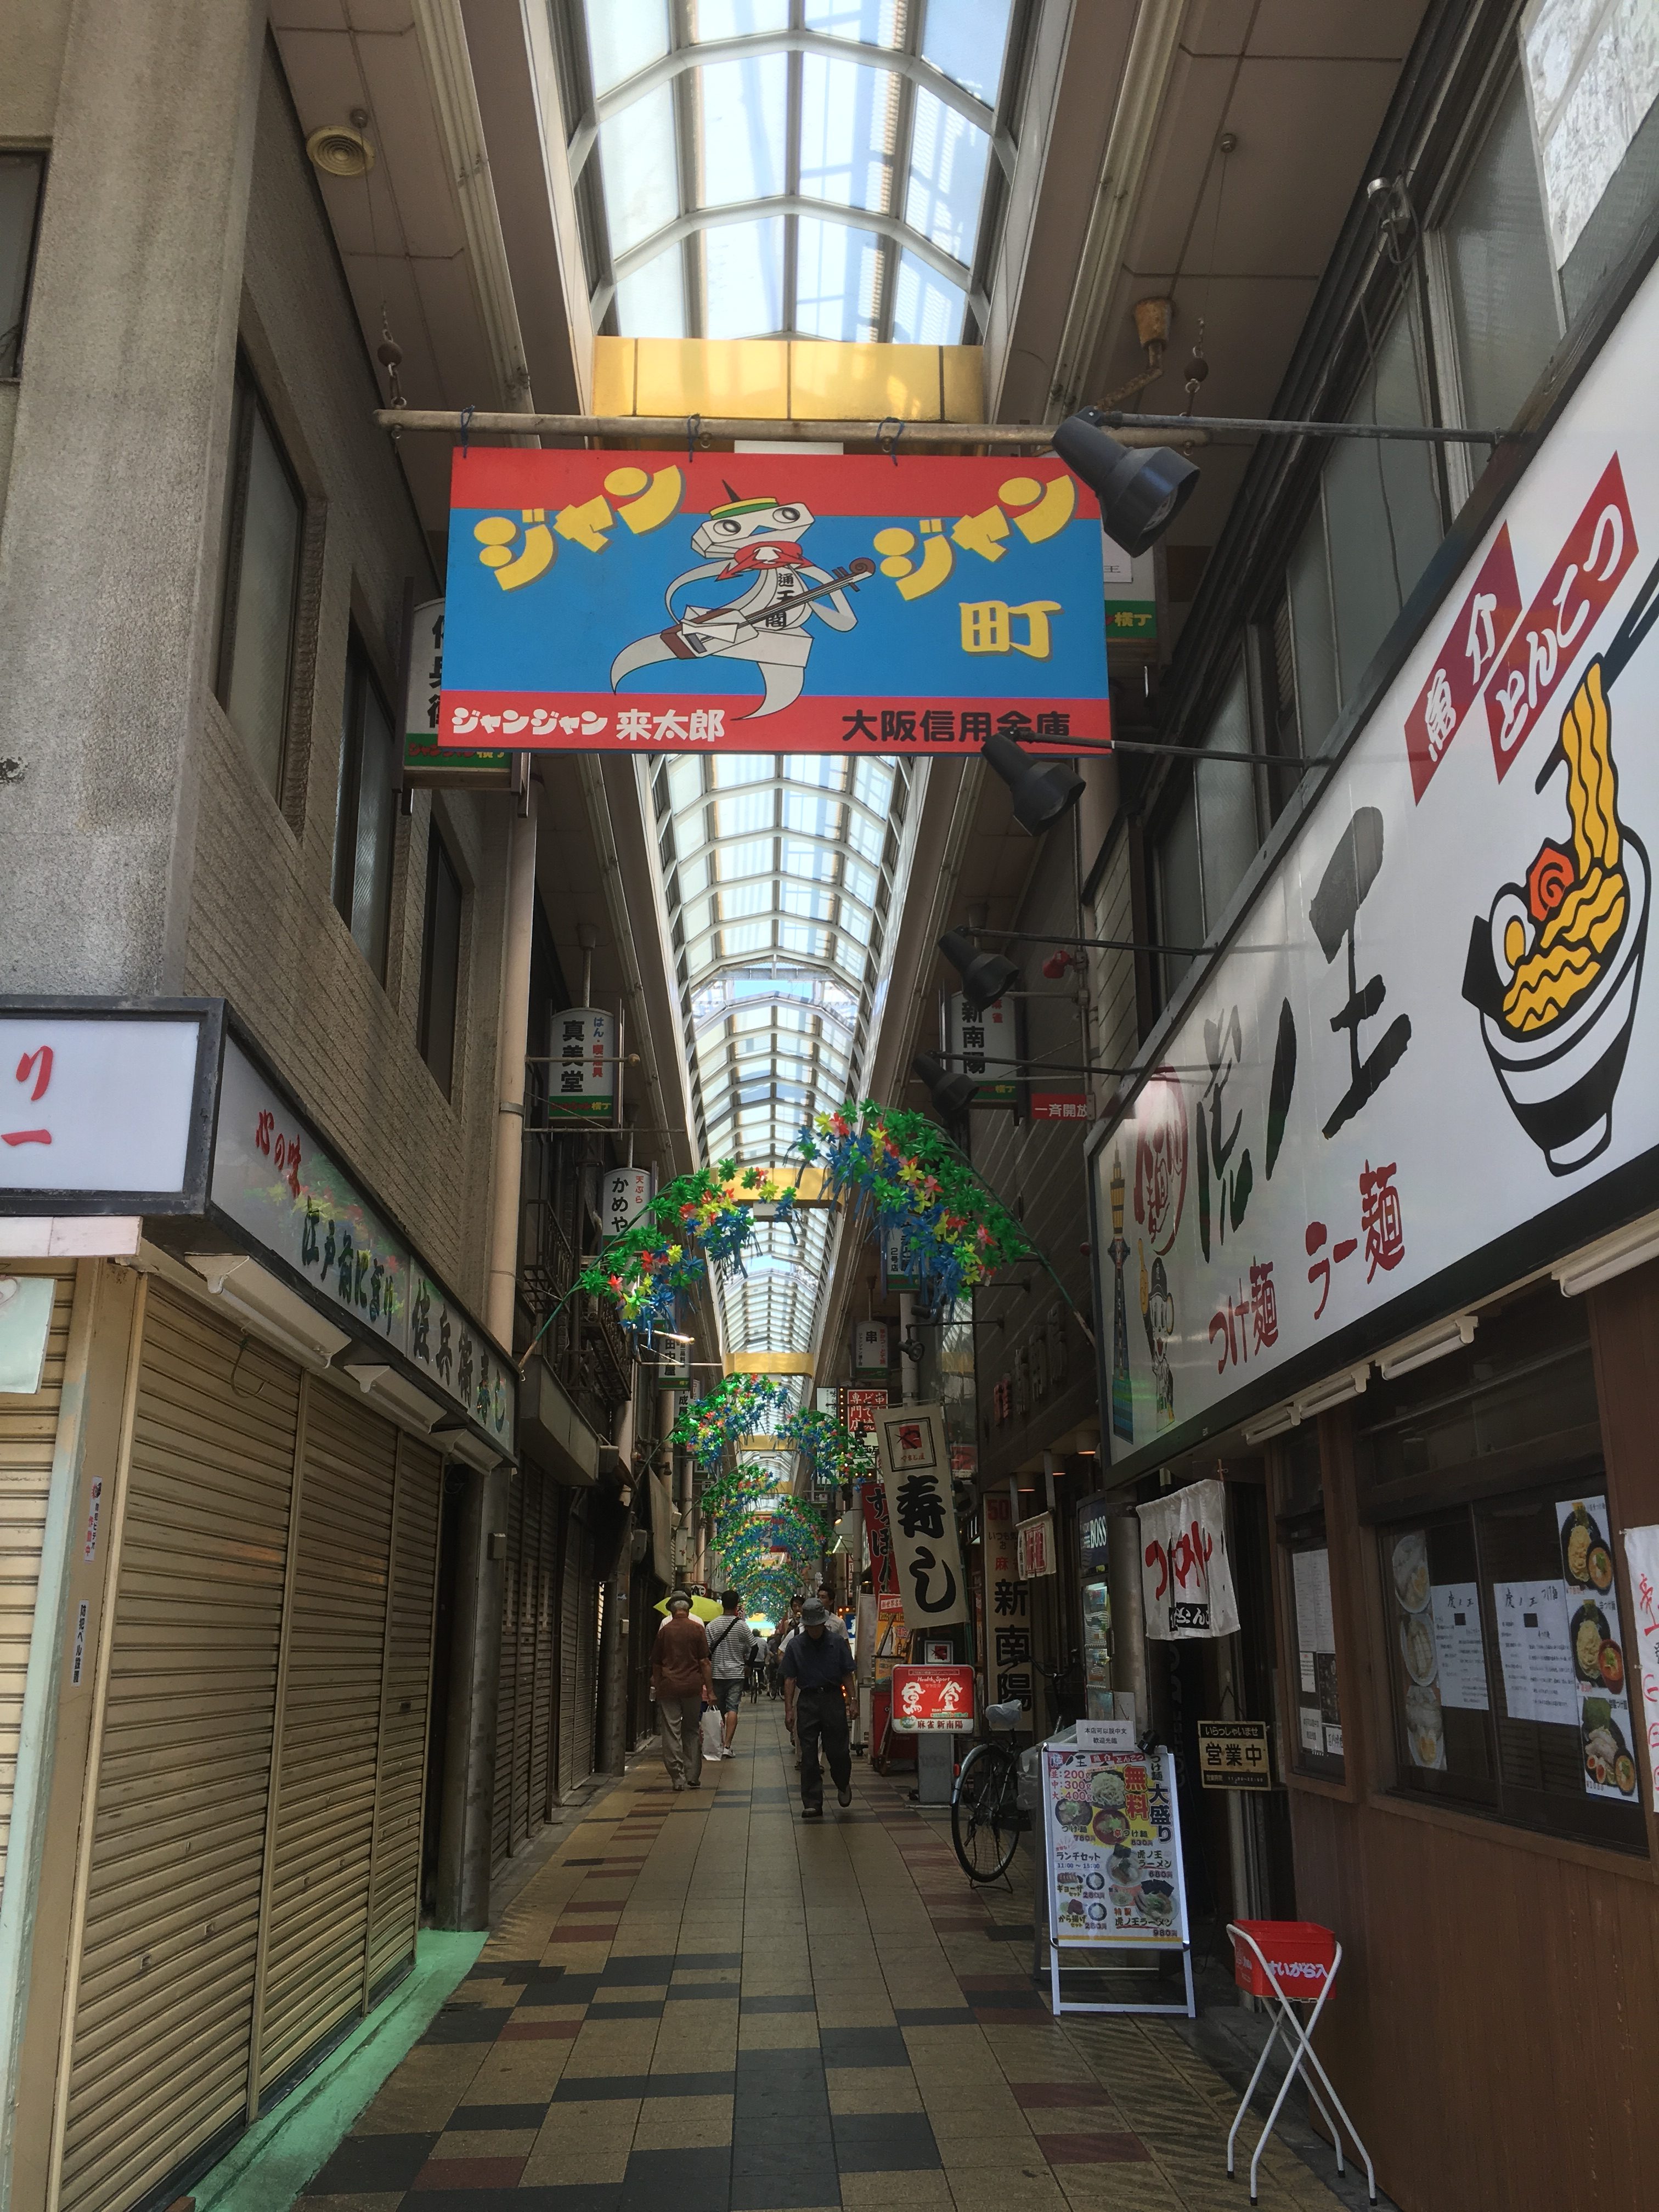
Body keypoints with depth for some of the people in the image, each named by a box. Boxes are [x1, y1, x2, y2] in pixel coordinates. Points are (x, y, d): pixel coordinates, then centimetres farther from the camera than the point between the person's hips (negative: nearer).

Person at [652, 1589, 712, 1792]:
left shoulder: (664, 1630, 2)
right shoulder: (698, 1629, 1)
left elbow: (656, 1663, 8)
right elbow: (704, 1662, -1)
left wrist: (656, 1687, 20)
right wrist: (710, 1689, 3)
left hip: (668, 1686, -1)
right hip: (692, 1686, 1)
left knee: (671, 1733, 2)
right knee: (692, 1732, 12)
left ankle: (678, 1778, -1)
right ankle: (693, 1777, 12)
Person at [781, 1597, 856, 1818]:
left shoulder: (838, 1643, 3)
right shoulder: (795, 1646, 5)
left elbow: (848, 1675, 5)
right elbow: (789, 1679, 5)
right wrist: (789, 1709, -1)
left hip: (833, 1700, -1)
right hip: (807, 1700, 1)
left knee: (838, 1751, 1)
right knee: (808, 1755, 1)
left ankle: (843, 1785, 31)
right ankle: (812, 1803, 8)